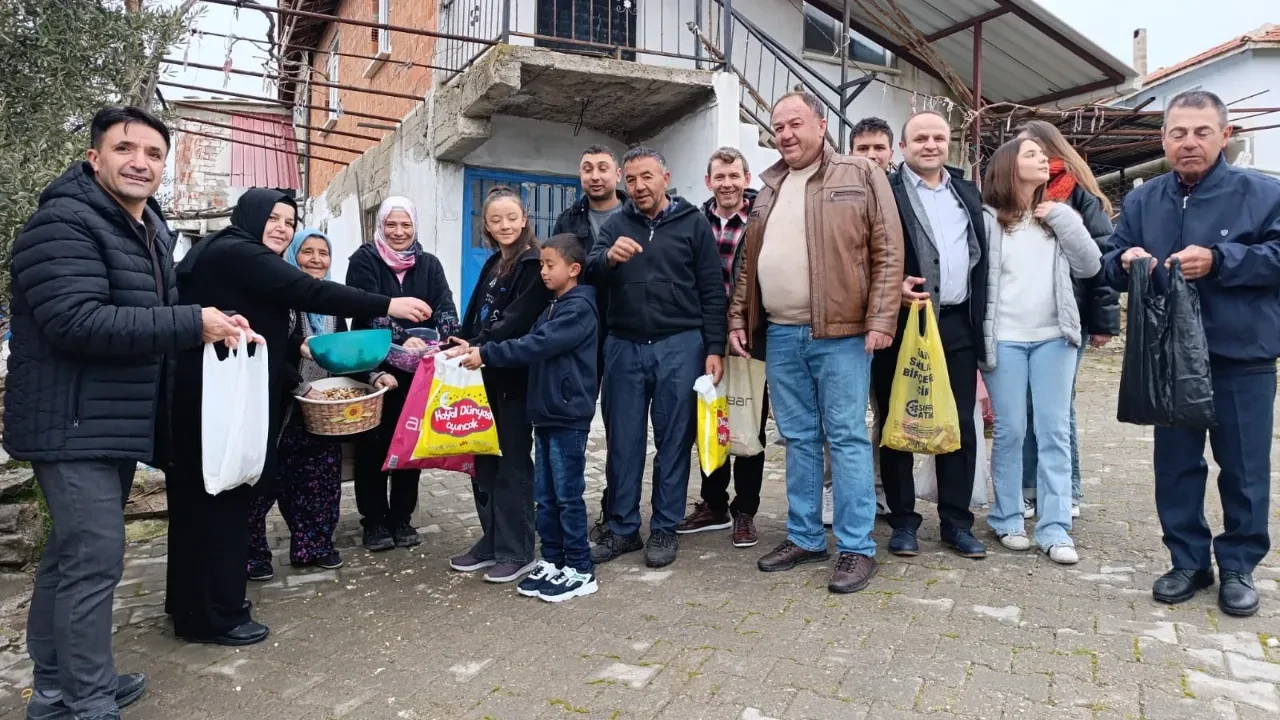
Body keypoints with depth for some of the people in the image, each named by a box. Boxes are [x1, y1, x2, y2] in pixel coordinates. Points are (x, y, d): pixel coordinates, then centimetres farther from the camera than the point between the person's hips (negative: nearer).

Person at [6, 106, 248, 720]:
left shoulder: (151, 232, 15)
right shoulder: (64, 223, -15)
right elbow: (78, 322, -27)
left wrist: (217, 326, 5)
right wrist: (193, 324, -25)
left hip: (118, 423, 10)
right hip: (74, 424, -10)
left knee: (71, 554, 17)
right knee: (95, 560, -7)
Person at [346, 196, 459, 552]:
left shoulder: (429, 264, 7)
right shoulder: (364, 260, -2)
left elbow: (446, 308, -5)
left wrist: (441, 336, -27)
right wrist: (401, 339, -32)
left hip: (416, 370, 3)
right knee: (373, 443, 3)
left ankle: (402, 518, 21)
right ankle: (374, 520, 16)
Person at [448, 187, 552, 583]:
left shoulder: (534, 265, -9)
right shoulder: (492, 264, 17)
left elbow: (517, 321, -19)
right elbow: (473, 317, 15)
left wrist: (476, 348, -23)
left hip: (515, 376, -8)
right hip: (485, 375, 8)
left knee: (513, 462, -1)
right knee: (484, 460, 12)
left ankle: (517, 551, 9)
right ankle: (492, 541, 24)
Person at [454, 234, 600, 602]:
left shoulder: (579, 308, -13)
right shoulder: (553, 308, 17)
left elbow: (536, 346, -22)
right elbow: (533, 347, 9)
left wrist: (486, 354, -20)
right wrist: (478, 351, -2)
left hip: (569, 416, -9)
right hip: (546, 414, 9)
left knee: (568, 495, -1)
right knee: (545, 495, 12)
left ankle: (580, 570, 10)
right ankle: (552, 561, 23)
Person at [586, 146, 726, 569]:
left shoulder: (693, 223, 3)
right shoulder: (615, 225, 10)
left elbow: (712, 290, 1)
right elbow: (589, 273, -4)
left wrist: (714, 348, -6)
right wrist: (607, 257, -27)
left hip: (680, 346, -2)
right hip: (624, 347, 3)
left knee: (673, 439, 5)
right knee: (623, 440, 7)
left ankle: (664, 530, 17)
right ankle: (622, 529, 20)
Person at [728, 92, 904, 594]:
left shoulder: (861, 176, 0)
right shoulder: (768, 189, 17)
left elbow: (888, 253, -6)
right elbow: (748, 265, 19)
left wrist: (880, 319, -13)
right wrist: (738, 319, 12)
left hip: (840, 334, -5)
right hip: (780, 335, 6)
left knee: (847, 438, -1)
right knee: (798, 439, 12)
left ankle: (857, 548, 9)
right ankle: (804, 537, 23)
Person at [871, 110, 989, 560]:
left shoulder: (967, 193, 16)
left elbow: (981, 259, 17)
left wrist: (980, 322, 10)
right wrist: (892, 287, -22)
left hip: (957, 324, 5)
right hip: (902, 322, -4)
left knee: (960, 426, 7)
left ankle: (957, 522, 19)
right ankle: (903, 521, 15)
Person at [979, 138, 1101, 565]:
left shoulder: (1057, 216, 13)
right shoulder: (988, 218, 1)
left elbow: (1090, 266, 5)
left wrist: (1062, 218, -3)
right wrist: (979, 340, -5)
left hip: (1054, 337, 4)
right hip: (1005, 339, -3)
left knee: (1054, 432, 2)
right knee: (1009, 431, 1)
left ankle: (1055, 529, 8)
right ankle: (1007, 520, 15)